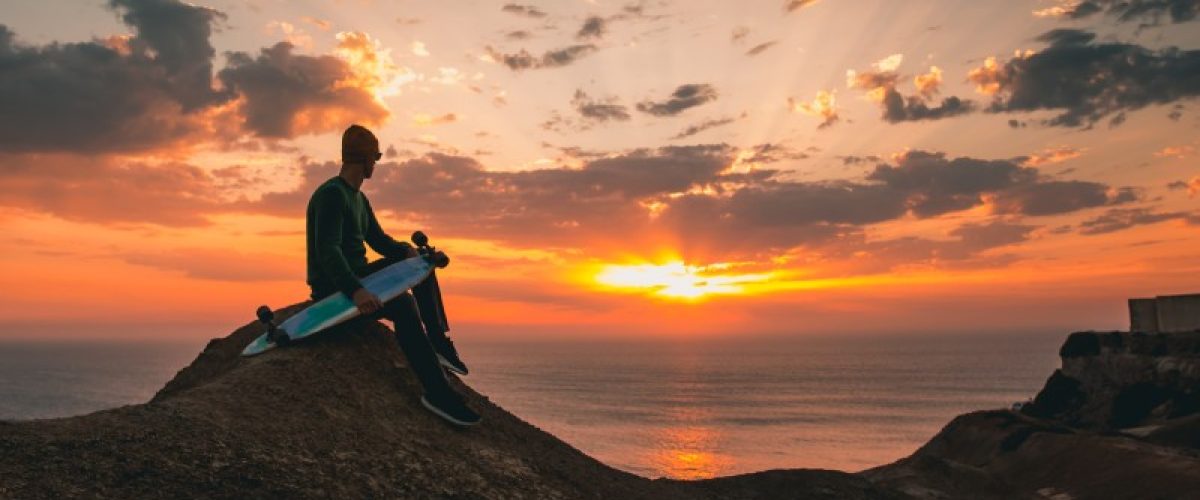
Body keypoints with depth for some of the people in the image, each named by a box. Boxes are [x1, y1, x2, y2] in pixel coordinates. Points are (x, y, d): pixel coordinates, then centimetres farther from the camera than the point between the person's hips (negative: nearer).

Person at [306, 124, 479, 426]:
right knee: (402, 304, -31)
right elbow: (327, 250, -28)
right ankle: (436, 393, -33)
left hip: (355, 277, 11)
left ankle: (439, 344, 7)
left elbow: (378, 239, 17)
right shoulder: (332, 194, -16)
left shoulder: (358, 198, 15)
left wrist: (406, 250, -6)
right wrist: (355, 290, -42)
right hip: (332, 289, -11)